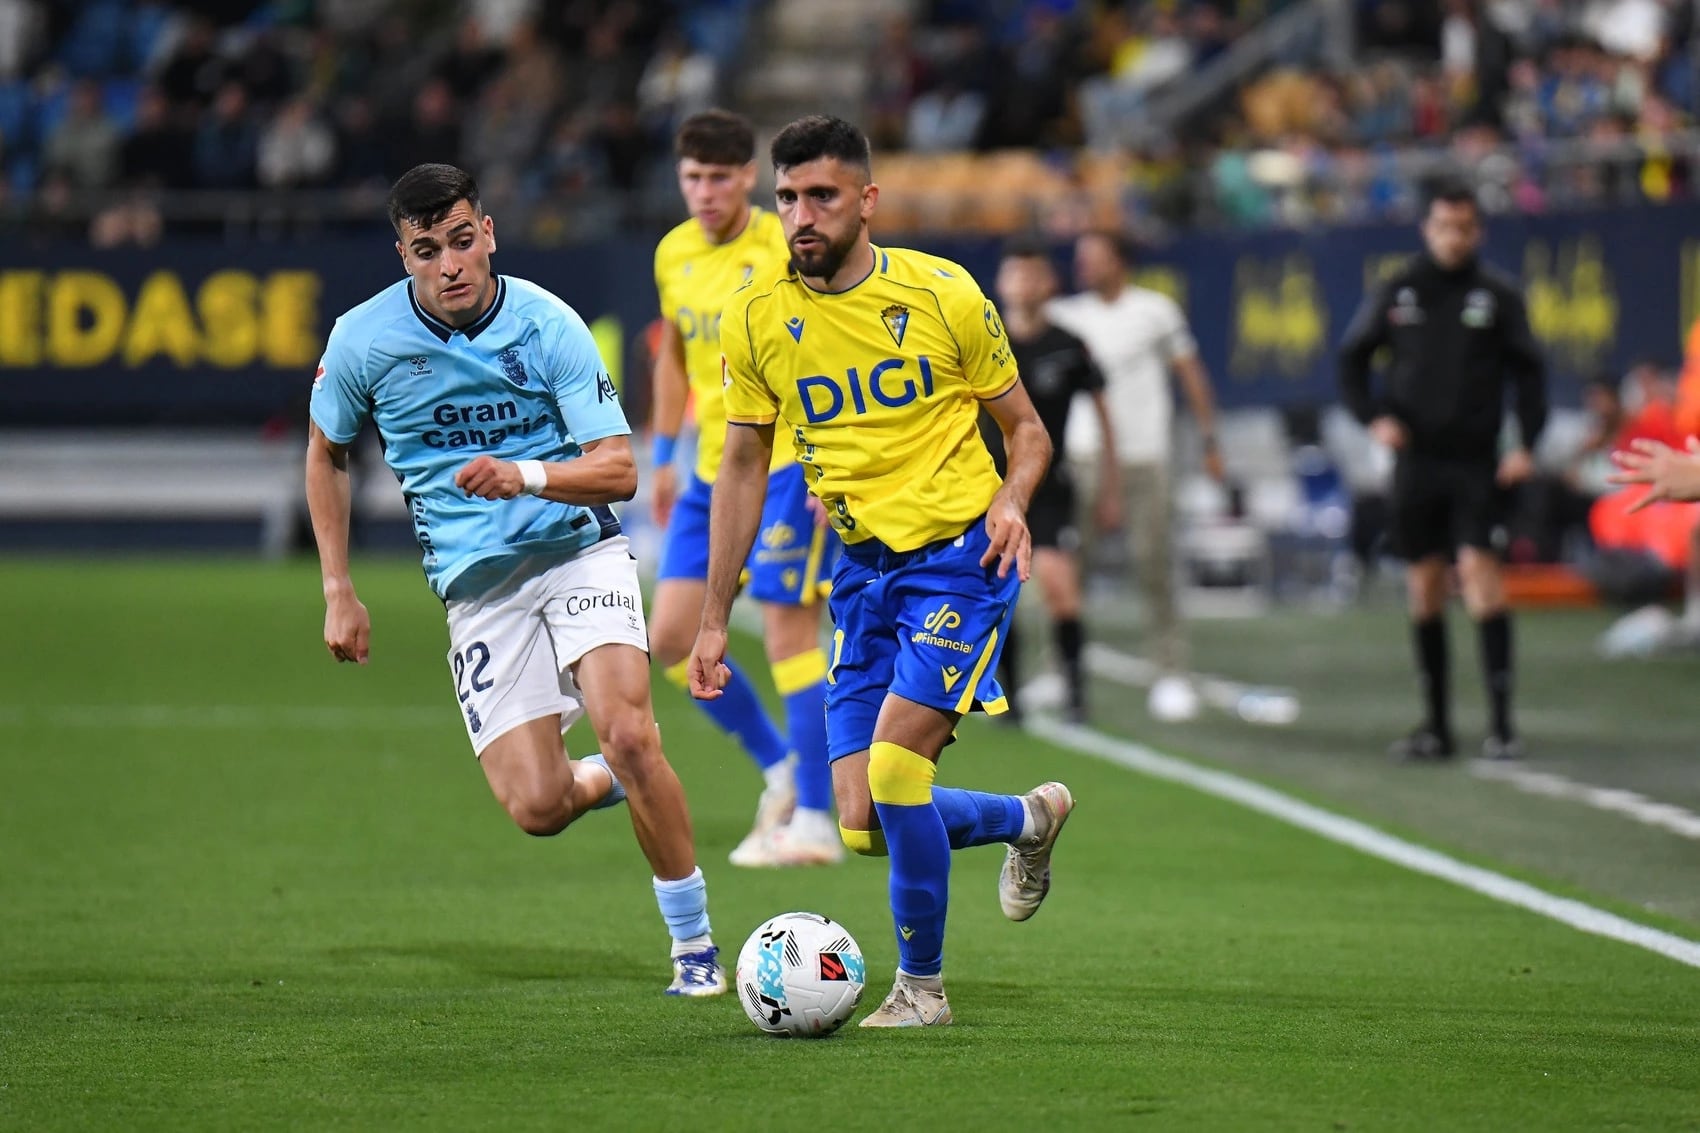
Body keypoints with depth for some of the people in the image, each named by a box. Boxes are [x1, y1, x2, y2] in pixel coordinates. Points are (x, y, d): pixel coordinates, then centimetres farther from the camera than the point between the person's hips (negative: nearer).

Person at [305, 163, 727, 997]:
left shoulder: (546, 325, -11)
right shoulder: (364, 340, -6)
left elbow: (619, 471, -13)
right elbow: (325, 452, 13)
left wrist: (525, 475, -32)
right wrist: (338, 593, 10)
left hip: (577, 548, -1)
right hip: (476, 584, 2)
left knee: (627, 733, -24)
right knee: (538, 809, -12)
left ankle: (694, 945, -7)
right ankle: (610, 781, 27)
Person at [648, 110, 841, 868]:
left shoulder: (787, 252, -12)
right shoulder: (674, 254, 9)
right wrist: (663, 458, 21)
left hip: (787, 463, -7)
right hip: (713, 467, 7)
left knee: (790, 635, -9)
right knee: (671, 638, 2)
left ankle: (814, 820, -3)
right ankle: (781, 769, 19)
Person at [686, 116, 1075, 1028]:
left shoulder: (940, 294, -7)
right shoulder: (755, 317, 1)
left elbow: (1025, 426, 3)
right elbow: (743, 464, 10)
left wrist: (1012, 500, -19)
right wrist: (714, 620, 10)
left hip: (959, 552, -4)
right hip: (861, 566, 4)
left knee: (893, 769, -19)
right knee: (865, 827, -1)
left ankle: (921, 986, 0)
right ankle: (1029, 819, 29)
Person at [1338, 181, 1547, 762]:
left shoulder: (1498, 295, 1)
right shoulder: (1396, 293, 5)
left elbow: (1528, 370, 3)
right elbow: (1352, 358, 12)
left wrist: (1526, 442, -8)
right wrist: (1374, 417, -3)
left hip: (1477, 462, -2)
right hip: (1416, 458, 2)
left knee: (1479, 570, -14)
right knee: (1424, 584, 6)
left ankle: (1501, 720, -13)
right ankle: (1436, 724, 14)